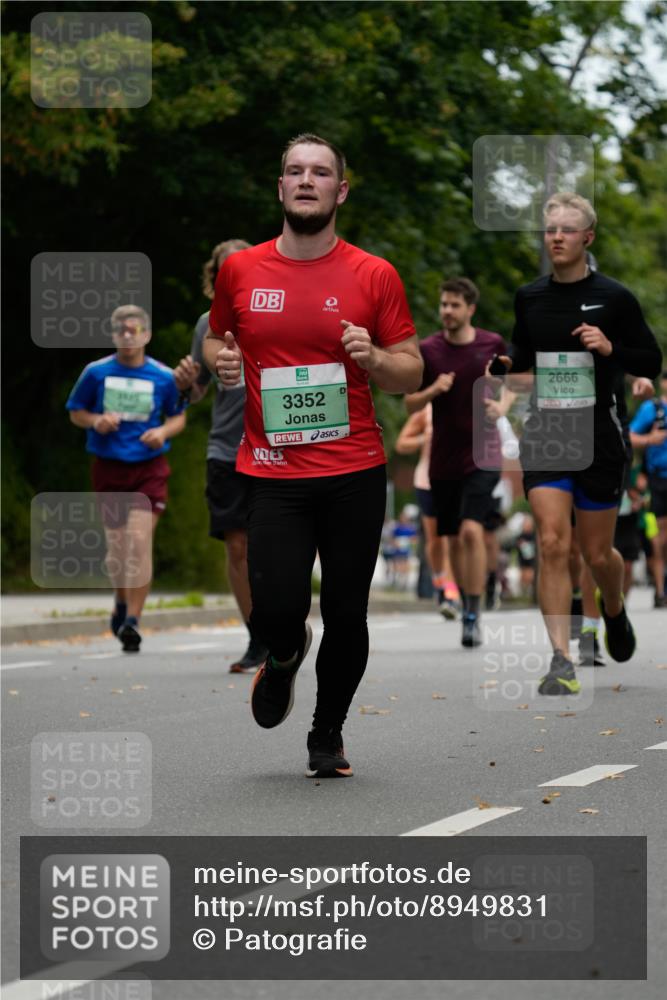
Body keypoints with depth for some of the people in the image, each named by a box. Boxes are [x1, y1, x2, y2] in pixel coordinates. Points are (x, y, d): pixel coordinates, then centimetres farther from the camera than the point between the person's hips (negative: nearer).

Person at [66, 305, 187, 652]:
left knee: (139, 541, -14)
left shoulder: (164, 376, -1)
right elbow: (75, 412, 9)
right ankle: (122, 603, 38)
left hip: (149, 469, -1)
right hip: (109, 467, 1)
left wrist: (163, 431, -10)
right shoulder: (96, 372, -1)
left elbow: (178, 416, 12)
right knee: (116, 545, 9)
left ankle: (132, 620, -12)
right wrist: (96, 421, -12)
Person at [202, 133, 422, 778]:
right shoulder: (240, 270, 4)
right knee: (276, 610, -12)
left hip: (356, 474, 0)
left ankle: (328, 734, 30)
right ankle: (284, 658, 27)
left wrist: (372, 357, -15)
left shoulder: (374, 276, 0)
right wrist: (220, 359, -2)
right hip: (273, 474, 0)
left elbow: (411, 374, 5)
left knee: (346, 615, 5)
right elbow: (215, 337, 21)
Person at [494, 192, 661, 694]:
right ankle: (562, 663, -13)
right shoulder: (529, 297, 4)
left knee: (597, 553, 9)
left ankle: (614, 611, 44)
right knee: (552, 544, -12)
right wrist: (508, 362, -3)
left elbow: (652, 362, -1)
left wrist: (610, 348, -19)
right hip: (544, 435, 2)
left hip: (598, 438, -2)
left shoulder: (614, 298, -6)